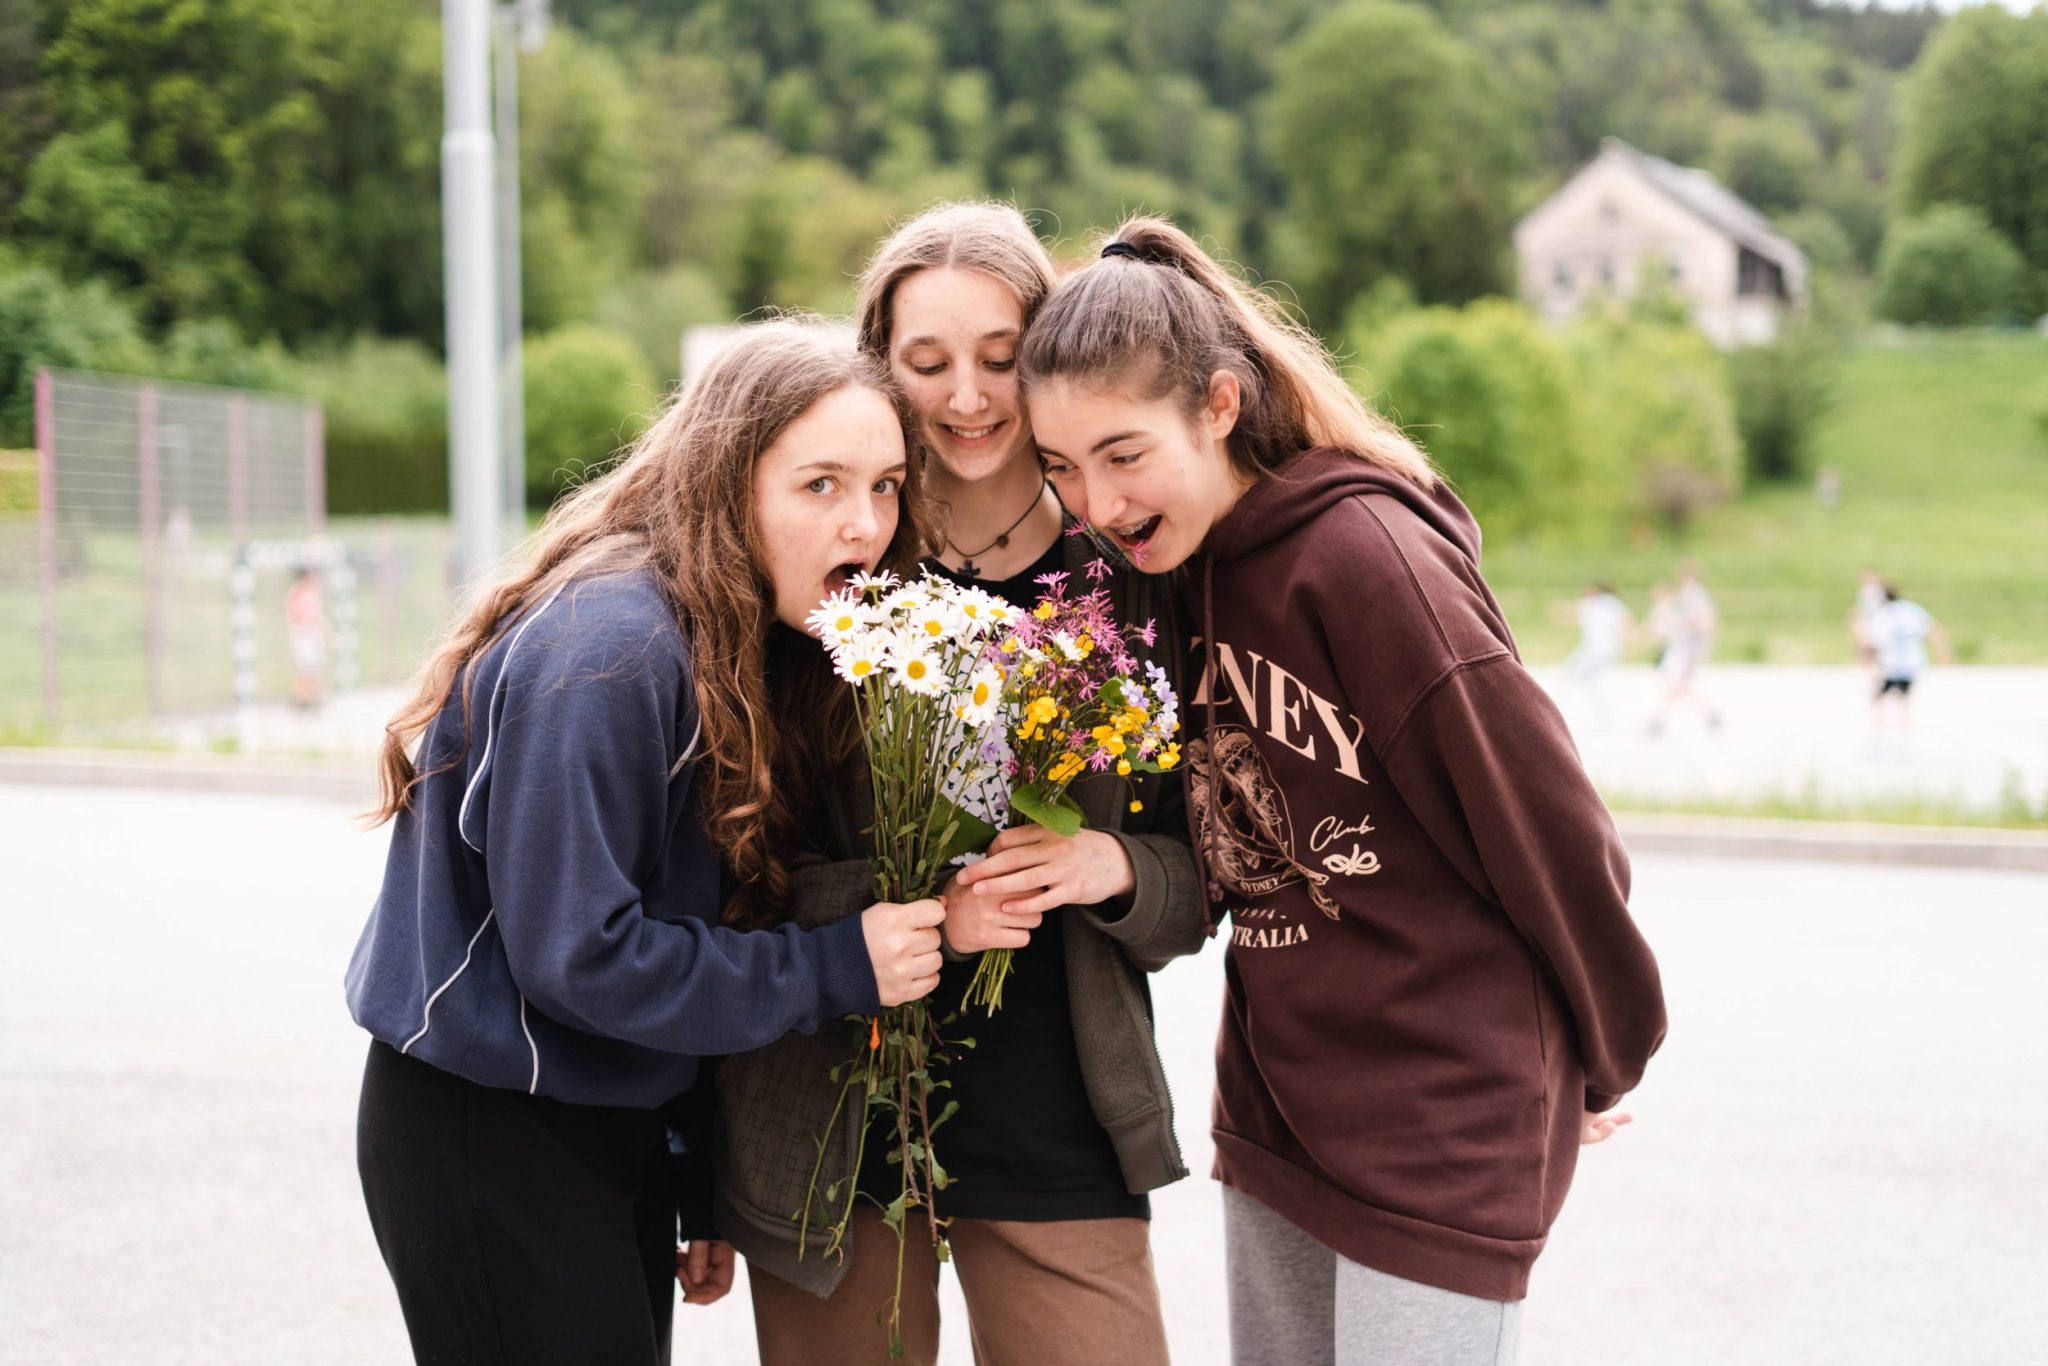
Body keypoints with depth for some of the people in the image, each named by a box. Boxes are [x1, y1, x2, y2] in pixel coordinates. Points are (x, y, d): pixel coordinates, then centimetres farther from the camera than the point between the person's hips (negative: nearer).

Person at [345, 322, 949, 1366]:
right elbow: (576, 955, -24)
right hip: (483, 1137, -8)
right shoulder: (606, 651, -23)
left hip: (614, 1122, 8)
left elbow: (691, 926, 8)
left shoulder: (734, 648, 3)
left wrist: (701, 1190, 10)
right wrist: (837, 969, -18)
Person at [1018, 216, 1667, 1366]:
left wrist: (1605, 1063, -3)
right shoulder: (1169, 567, 6)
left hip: (1443, 1123, -8)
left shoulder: (1361, 551, -20)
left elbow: (1543, 821, -14)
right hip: (1273, 1099, 8)